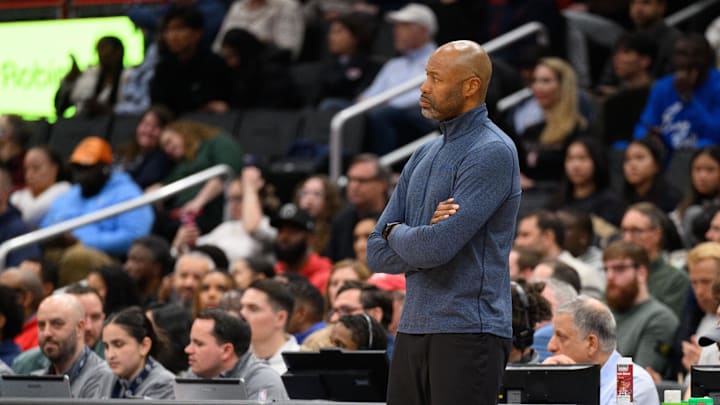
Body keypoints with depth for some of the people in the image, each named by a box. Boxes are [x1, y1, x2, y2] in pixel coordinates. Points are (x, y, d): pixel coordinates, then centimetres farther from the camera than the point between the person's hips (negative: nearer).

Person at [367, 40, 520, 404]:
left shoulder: (492, 153, -10)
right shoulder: (424, 157, 17)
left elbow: (439, 247, -19)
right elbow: (377, 253, 12)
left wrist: (396, 233, 3)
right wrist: (425, 233, -7)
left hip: (468, 333, -8)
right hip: (413, 330, 8)